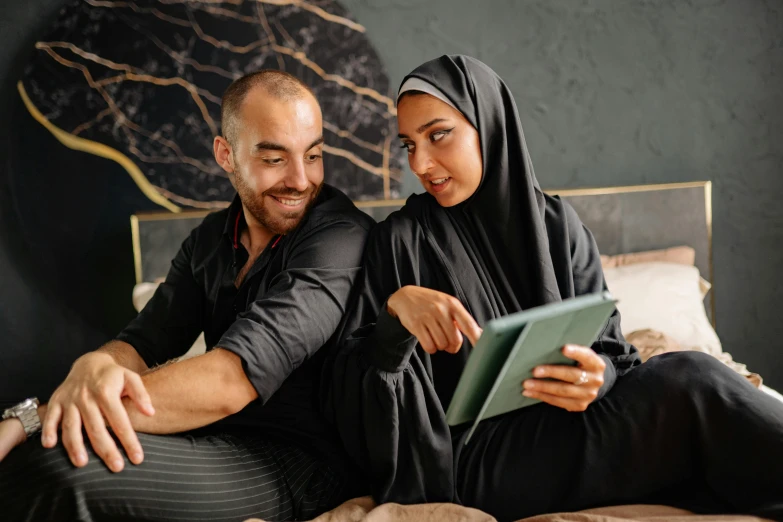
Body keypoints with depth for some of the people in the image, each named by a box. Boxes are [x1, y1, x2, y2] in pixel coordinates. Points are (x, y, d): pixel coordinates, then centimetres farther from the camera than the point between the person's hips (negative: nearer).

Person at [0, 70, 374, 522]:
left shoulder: (341, 234, -17)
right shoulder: (211, 238, 9)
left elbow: (231, 380, -27)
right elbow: (143, 342, 2)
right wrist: (93, 367, -24)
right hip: (217, 441, 7)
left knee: (52, 466, -24)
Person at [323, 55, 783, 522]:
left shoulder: (557, 223, 8)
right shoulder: (399, 240, 0)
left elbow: (611, 353, 5)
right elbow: (349, 389, -5)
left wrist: (596, 375, -19)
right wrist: (396, 310, -24)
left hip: (566, 430, 4)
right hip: (474, 458, -3)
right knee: (688, 381, -24)